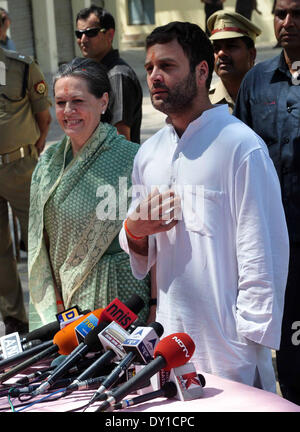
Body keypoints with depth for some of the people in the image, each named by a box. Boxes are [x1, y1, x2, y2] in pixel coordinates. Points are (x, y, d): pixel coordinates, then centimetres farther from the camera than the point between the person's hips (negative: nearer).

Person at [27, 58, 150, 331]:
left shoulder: (131, 158, -9)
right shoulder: (49, 162, 8)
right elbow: (39, 242, 11)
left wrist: (156, 307, -10)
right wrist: (52, 304, 5)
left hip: (118, 296, -4)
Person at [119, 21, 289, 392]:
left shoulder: (241, 147, -11)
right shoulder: (148, 154, 10)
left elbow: (265, 255, -12)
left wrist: (252, 341, -14)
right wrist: (134, 232, -4)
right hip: (170, 343, 6)